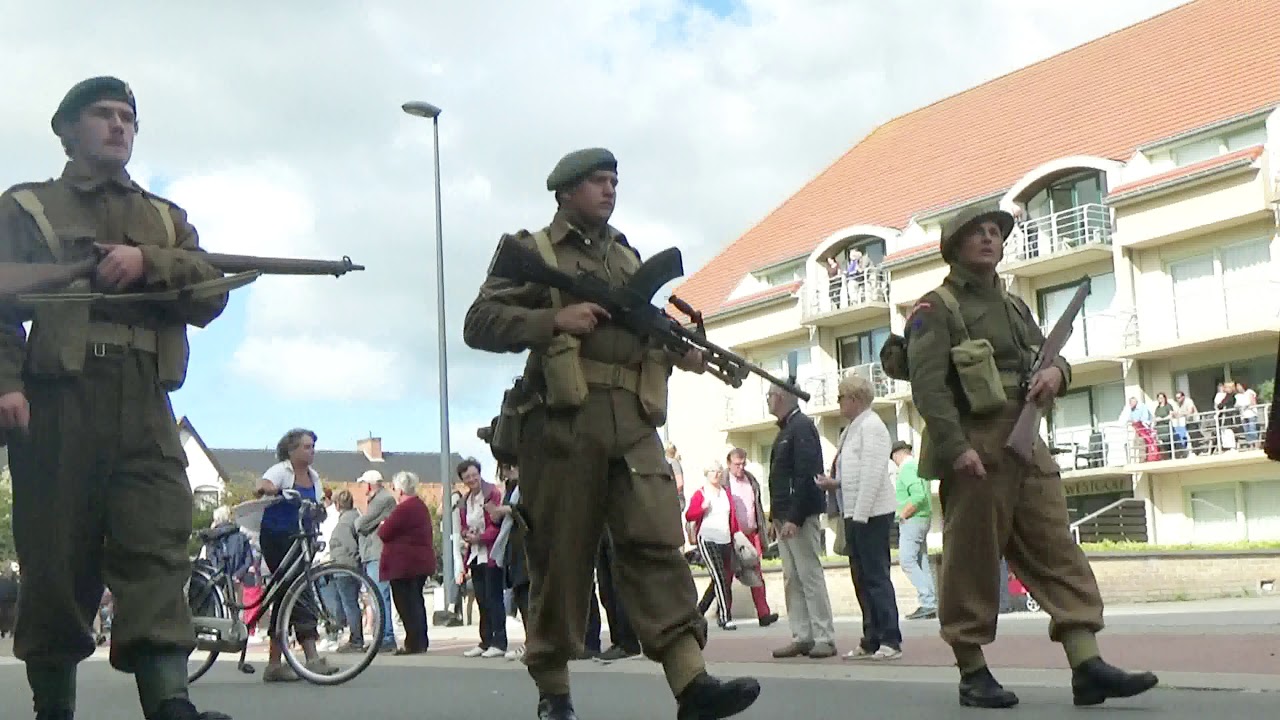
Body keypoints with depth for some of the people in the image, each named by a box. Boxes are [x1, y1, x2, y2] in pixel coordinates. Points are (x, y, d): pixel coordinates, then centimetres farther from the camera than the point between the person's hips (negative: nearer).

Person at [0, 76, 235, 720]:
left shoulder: (166, 219, 24)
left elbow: (212, 294, 9)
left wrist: (147, 263, -8)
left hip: (143, 406, 2)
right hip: (57, 401, -2)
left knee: (157, 545, -12)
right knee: (57, 559, -1)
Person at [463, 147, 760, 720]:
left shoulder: (629, 257, 25)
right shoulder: (530, 252, 8)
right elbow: (479, 323, -1)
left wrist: (677, 352, 10)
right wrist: (554, 319, -13)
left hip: (633, 423, 4)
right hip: (563, 422, -4)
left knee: (657, 545, -8)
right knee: (561, 557, 0)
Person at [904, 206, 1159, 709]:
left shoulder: (1015, 307, 22)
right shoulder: (935, 309, -2)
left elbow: (1047, 355, 23)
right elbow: (927, 384, -13)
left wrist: (1056, 371, -3)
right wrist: (957, 448, -24)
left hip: (1028, 450, 7)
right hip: (974, 452, -7)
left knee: (1058, 554, 0)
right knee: (972, 564, -1)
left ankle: (1086, 665, -2)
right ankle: (972, 674, 8)